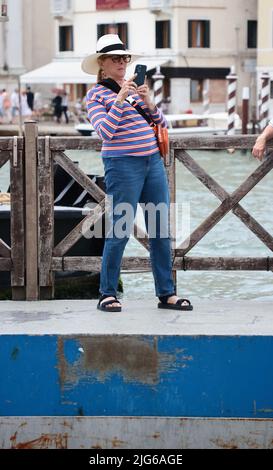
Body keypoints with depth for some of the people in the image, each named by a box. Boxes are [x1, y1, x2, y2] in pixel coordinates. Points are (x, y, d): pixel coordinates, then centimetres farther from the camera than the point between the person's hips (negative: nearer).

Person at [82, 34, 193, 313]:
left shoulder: (134, 88, 16)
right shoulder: (95, 95, -1)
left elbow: (161, 126, 14)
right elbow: (105, 132, -15)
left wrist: (149, 104, -4)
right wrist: (120, 99, -20)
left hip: (153, 161, 6)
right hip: (123, 165, -6)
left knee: (161, 230, 5)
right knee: (120, 231, -6)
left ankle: (166, 293, 11)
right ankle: (107, 294, 5)